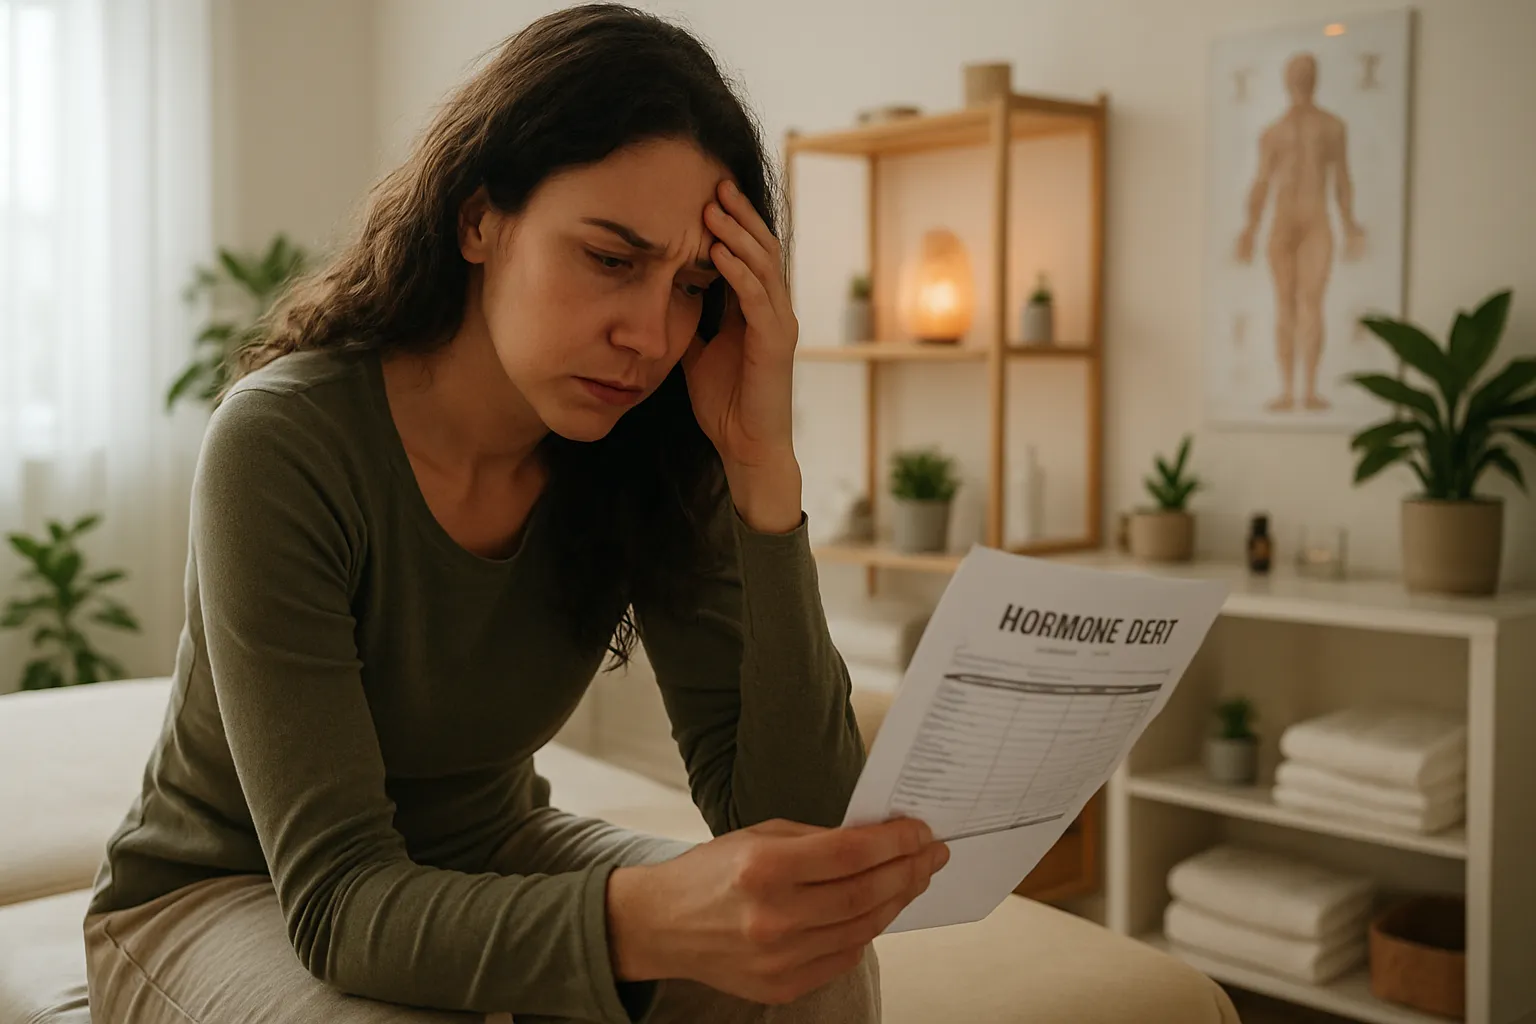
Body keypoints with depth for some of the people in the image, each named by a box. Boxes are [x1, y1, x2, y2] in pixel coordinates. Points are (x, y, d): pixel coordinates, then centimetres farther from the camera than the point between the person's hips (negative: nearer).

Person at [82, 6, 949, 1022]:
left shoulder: (649, 465, -14)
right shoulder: (285, 442, -27)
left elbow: (791, 822, -21)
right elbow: (338, 902, -31)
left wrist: (764, 468, -31)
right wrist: (641, 919, -51)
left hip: (481, 861, 4)